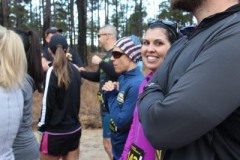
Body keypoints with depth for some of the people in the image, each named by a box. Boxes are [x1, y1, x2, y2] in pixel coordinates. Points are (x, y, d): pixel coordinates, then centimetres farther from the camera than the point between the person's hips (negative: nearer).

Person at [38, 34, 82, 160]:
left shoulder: (53, 71, -15)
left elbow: (48, 103, -14)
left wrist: (42, 125, -3)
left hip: (55, 132, -6)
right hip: (74, 129, 6)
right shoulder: (75, 70, 2)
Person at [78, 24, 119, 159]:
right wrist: (80, 72, 22)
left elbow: (117, 73, -30)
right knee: (110, 141, 17)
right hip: (106, 104, 10)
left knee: (109, 143, -4)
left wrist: (100, 62, -19)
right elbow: (99, 77, 26)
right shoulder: (108, 54, 16)